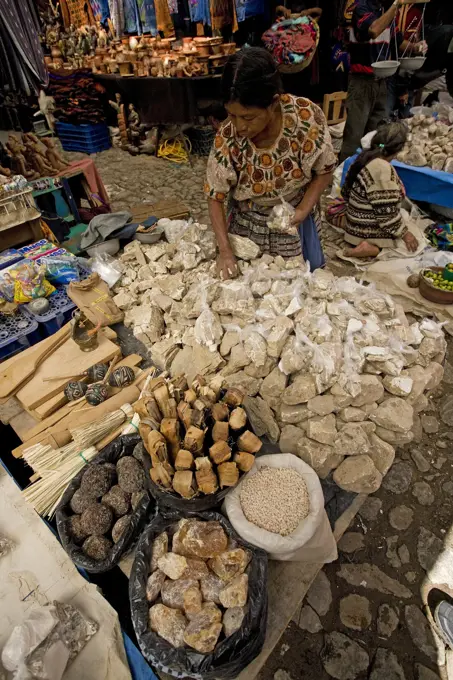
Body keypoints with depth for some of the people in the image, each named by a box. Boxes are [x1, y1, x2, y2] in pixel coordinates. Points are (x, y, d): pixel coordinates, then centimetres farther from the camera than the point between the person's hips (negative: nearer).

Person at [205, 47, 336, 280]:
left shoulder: (307, 117, -26)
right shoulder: (227, 138, -25)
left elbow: (324, 170, -10)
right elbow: (215, 197, -16)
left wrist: (303, 210, -21)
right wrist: (224, 250, -22)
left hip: (294, 217, 0)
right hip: (246, 222, 0)